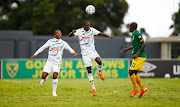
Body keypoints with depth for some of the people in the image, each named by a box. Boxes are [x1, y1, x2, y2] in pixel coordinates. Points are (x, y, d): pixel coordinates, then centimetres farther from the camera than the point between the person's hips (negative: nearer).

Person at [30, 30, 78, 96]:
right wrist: (35, 54, 9)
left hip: (57, 63, -1)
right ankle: (45, 78, 29)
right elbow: (42, 48, 10)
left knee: (55, 76, -20)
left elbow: (69, 49, -2)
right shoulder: (50, 41, 4)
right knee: (43, 76, -11)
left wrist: (73, 53, -25)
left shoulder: (63, 43, 4)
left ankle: (54, 92, -4)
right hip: (49, 61, 1)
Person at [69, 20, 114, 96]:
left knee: (99, 61, -29)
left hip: (92, 51, 1)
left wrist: (109, 36, -18)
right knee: (89, 71, 0)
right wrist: (72, 32, -35)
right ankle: (93, 88, 10)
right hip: (85, 53, -1)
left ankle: (99, 72, 5)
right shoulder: (79, 31, -8)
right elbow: (70, 35, -12)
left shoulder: (92, 30, -3)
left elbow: (101, 34, -2)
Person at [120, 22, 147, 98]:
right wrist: (126, 50, 26)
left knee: (131, 71, -11)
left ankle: (135, 89, -3)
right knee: (134, 73, 9)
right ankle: (143, 88, 14)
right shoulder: (133, 34, 15)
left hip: (140, 57, -10)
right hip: (137, 57, 10)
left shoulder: (137, 34, -14)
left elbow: (143, 44, -18)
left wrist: (137, 53, -23)